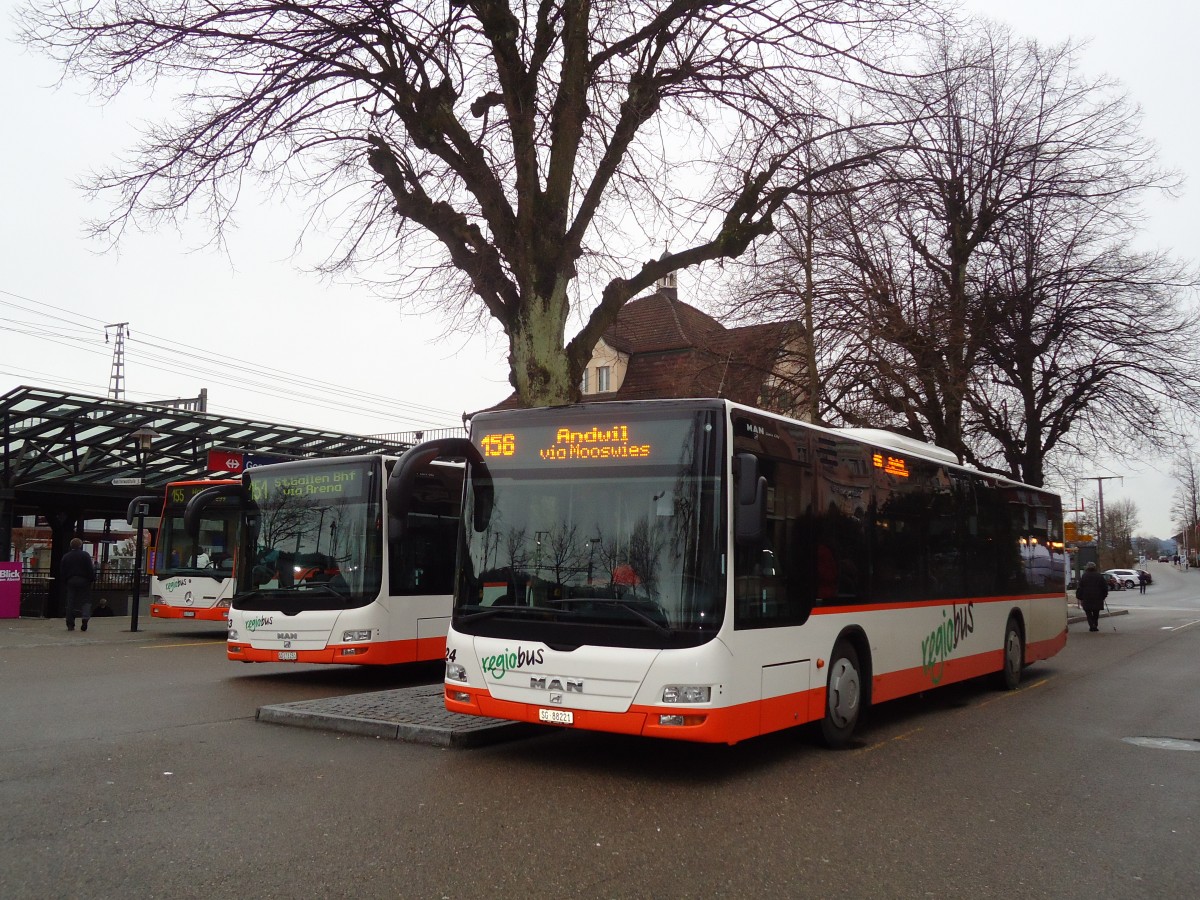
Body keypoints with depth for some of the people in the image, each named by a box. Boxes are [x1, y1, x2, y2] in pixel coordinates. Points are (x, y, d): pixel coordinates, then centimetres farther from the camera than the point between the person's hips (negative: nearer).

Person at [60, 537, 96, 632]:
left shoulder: (66, 556, 8)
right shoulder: (85, 555, -3)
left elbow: (62, 572, 9)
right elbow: (90, 569, -8)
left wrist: (65, 580, 18)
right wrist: (92, 578, 0)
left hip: (70, 581, 3)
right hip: (84, 581, -3)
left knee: (70, 602, 5)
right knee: (85, 600, 3)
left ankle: (70, 624, 3)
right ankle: (85, 618, -20)